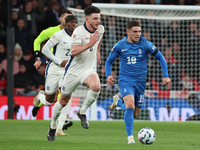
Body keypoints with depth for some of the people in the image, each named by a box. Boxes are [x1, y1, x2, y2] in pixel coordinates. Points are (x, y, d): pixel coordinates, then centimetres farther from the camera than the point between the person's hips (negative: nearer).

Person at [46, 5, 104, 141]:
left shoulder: (100, 29, -3)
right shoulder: (79, 31, -22)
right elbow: (73, 51, -34)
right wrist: (90, 43, -39)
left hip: (88, 70, 4)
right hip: (74, 71, -4)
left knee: (96, 87, -30)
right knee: (64, 100, 10)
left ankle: (82, 112, -6)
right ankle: (53, 126, 34)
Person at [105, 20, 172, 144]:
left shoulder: (145, 44, -5)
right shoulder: (120, 46, -4)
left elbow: (160, 58, 4)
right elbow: (109, 61, 9)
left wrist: (166, 76, -4)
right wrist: (108, 75, -10)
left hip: (140, 82, 2)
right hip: (125, 80, -2)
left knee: (135, 114, 8)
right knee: (130, 105, -29)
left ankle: (118, 101, 39)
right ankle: (130, 137, -17)